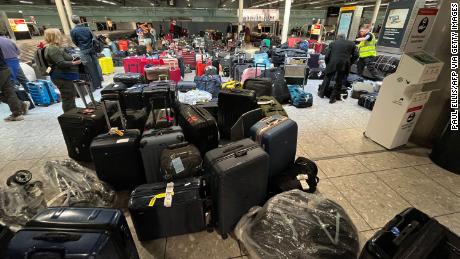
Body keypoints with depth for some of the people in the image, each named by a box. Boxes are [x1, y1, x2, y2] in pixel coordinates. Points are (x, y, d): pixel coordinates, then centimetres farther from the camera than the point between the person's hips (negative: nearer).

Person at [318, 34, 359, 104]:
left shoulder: (332, 43, 14)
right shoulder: (351, 43, 15)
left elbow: (327, 56, 8)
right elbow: (355, 55, 8)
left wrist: (328, 65, 20)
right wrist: (349, 63, 19)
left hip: (332, 64, 0)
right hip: (344, 65, 0)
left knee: (327, 78, 19)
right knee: (339, 82, 9)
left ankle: (321, 93, 28)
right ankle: (333, 98, 12)